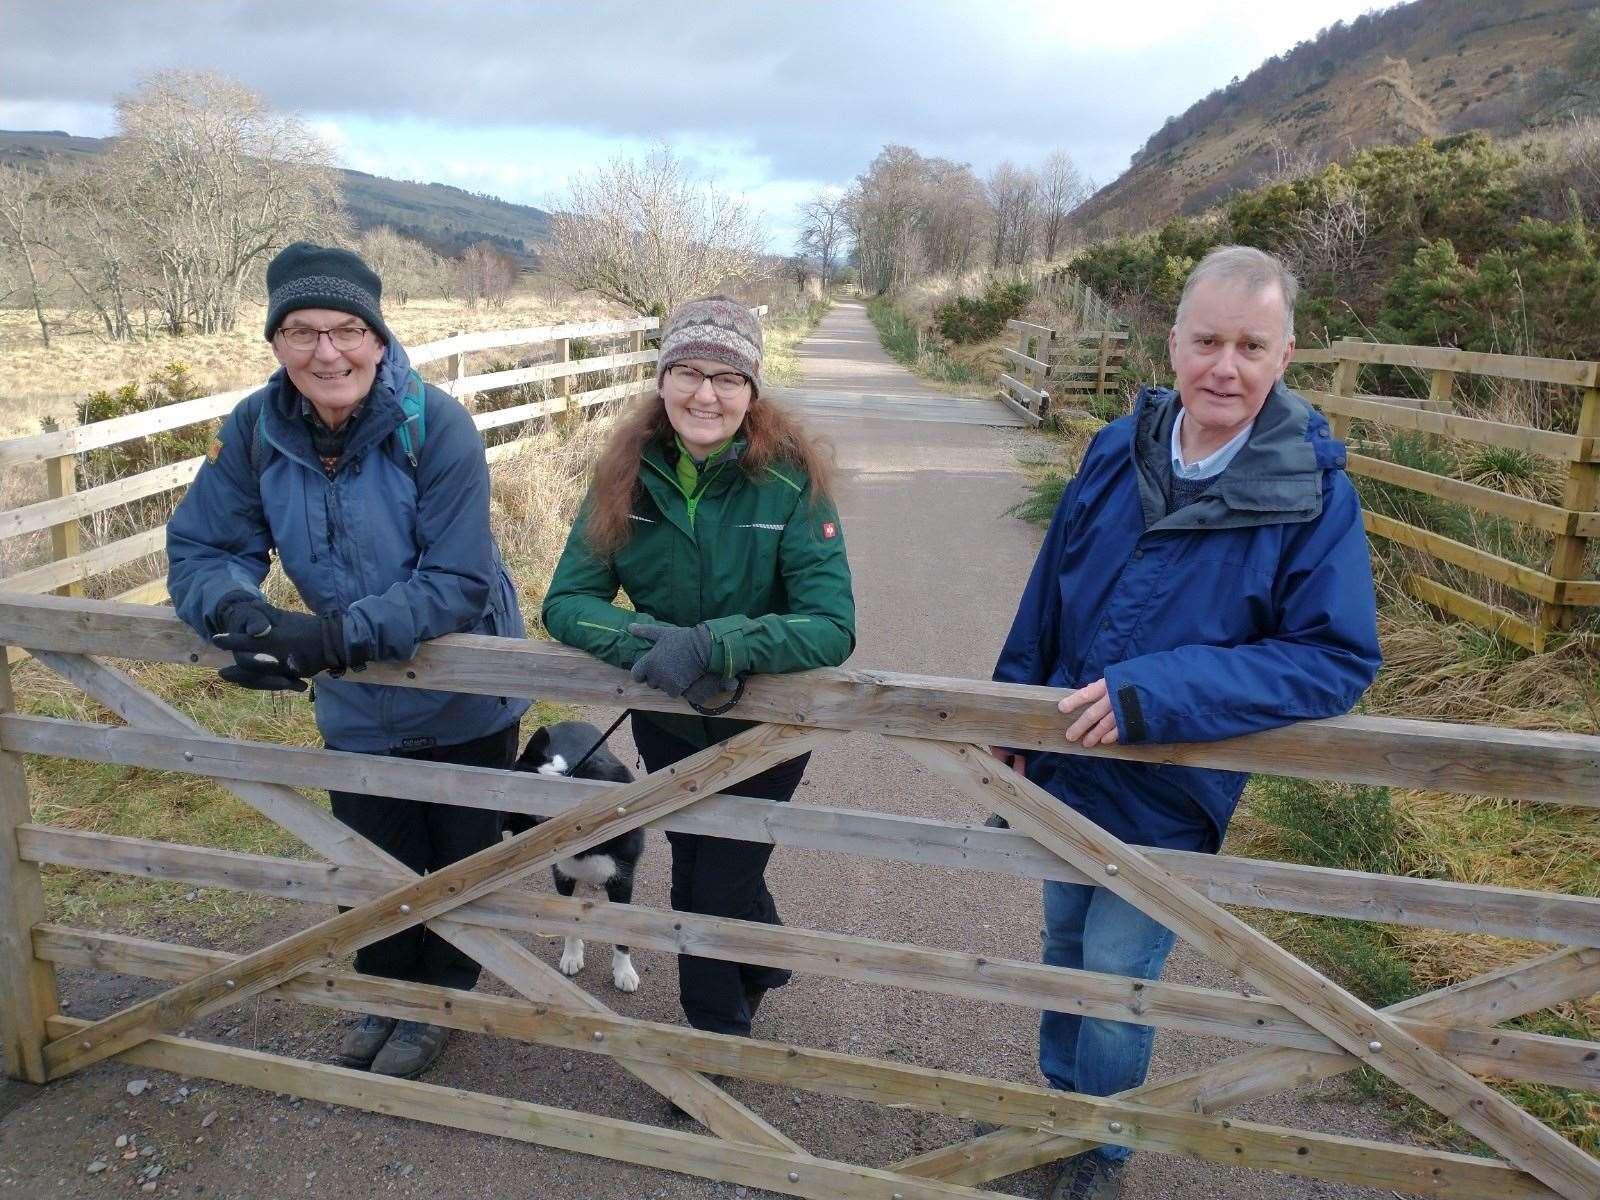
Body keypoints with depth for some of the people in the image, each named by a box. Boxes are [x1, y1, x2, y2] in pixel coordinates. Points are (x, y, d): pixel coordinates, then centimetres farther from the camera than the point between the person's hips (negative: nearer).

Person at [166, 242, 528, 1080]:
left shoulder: (436, 426, -27)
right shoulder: (256, 430, -13)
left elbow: (456, 582, -29)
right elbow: (200, 548, -7)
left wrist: (334, 636, -39)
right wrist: (239, 612, -30)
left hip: (465, 703, -3)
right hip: (356, 712, 4)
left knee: (460, 859, 19)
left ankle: (437, 1002, 46)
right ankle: (384, 995, 51)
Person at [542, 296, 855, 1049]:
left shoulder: (790, 479, -23)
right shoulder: (625, 474, -14)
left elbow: (831, 626, -29)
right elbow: (566, 599, -14)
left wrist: (709, 645, -41)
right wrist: (642, 643, -34)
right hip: (665, 719, 4)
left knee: (718, 887, 4)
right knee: (694, 873, 22)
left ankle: (716, 1032, 36)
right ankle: (762, 969, 54)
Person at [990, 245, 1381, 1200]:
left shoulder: (1316, 495, -20)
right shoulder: (1117, 452, -8)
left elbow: (1340, 659, -23)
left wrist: (1156, 693, -31)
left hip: (1171, 798, -4)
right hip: (1068, 771, 5)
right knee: (1065, 945, 23)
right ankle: (1060, 1098, 51)